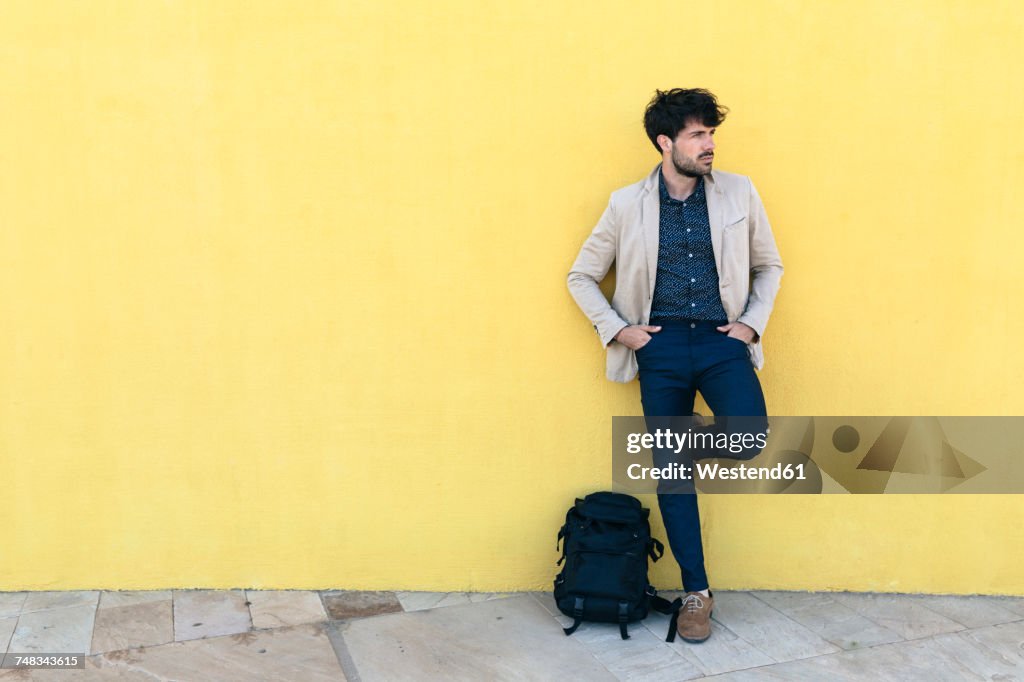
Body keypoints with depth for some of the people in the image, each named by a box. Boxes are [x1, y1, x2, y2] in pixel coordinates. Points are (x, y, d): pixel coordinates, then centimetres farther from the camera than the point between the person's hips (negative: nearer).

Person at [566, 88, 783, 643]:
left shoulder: (739, 193, 3)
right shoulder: (627, 205, 0)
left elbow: (769, 266, 15)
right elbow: (581, 277, 8)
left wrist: (752, 322, 2)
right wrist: (617, 329, -3)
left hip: (722, 340, 0)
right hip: (660, 347, 0)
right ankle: (696, 593, 16)